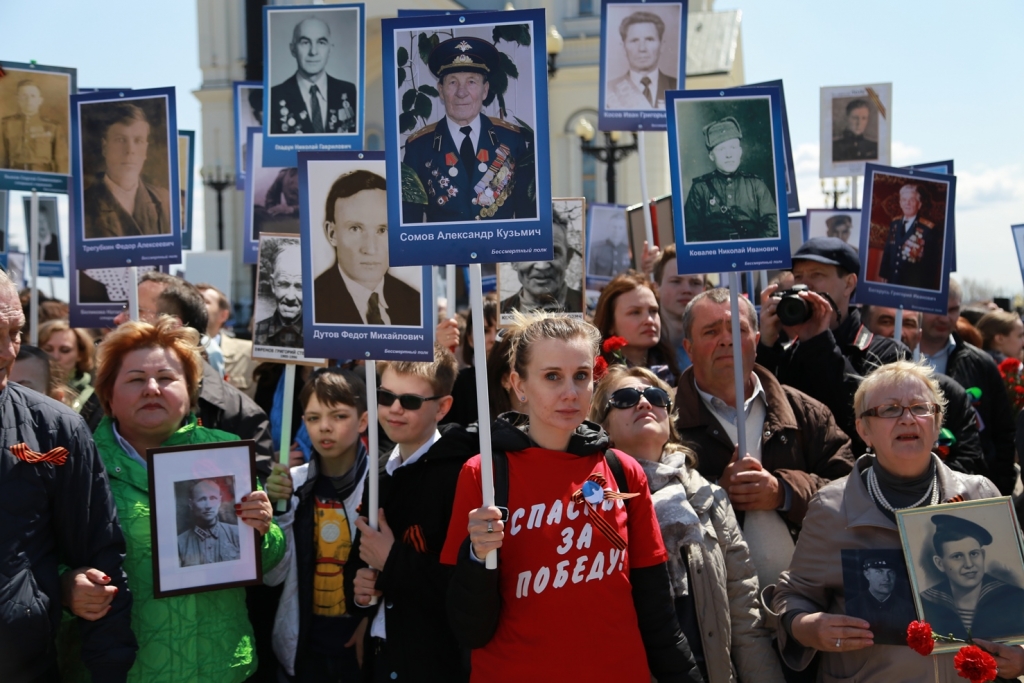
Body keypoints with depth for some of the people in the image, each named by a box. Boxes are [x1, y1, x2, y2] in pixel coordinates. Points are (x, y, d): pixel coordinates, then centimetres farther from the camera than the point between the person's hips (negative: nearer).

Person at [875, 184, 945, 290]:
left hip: (914, 285, -4)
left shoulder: (929, 229, -10)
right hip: (892, 282, 4)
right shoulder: (894, 223, 6)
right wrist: (883, 276, 9)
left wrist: (925, 288, -8)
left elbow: (932, 263, -7)